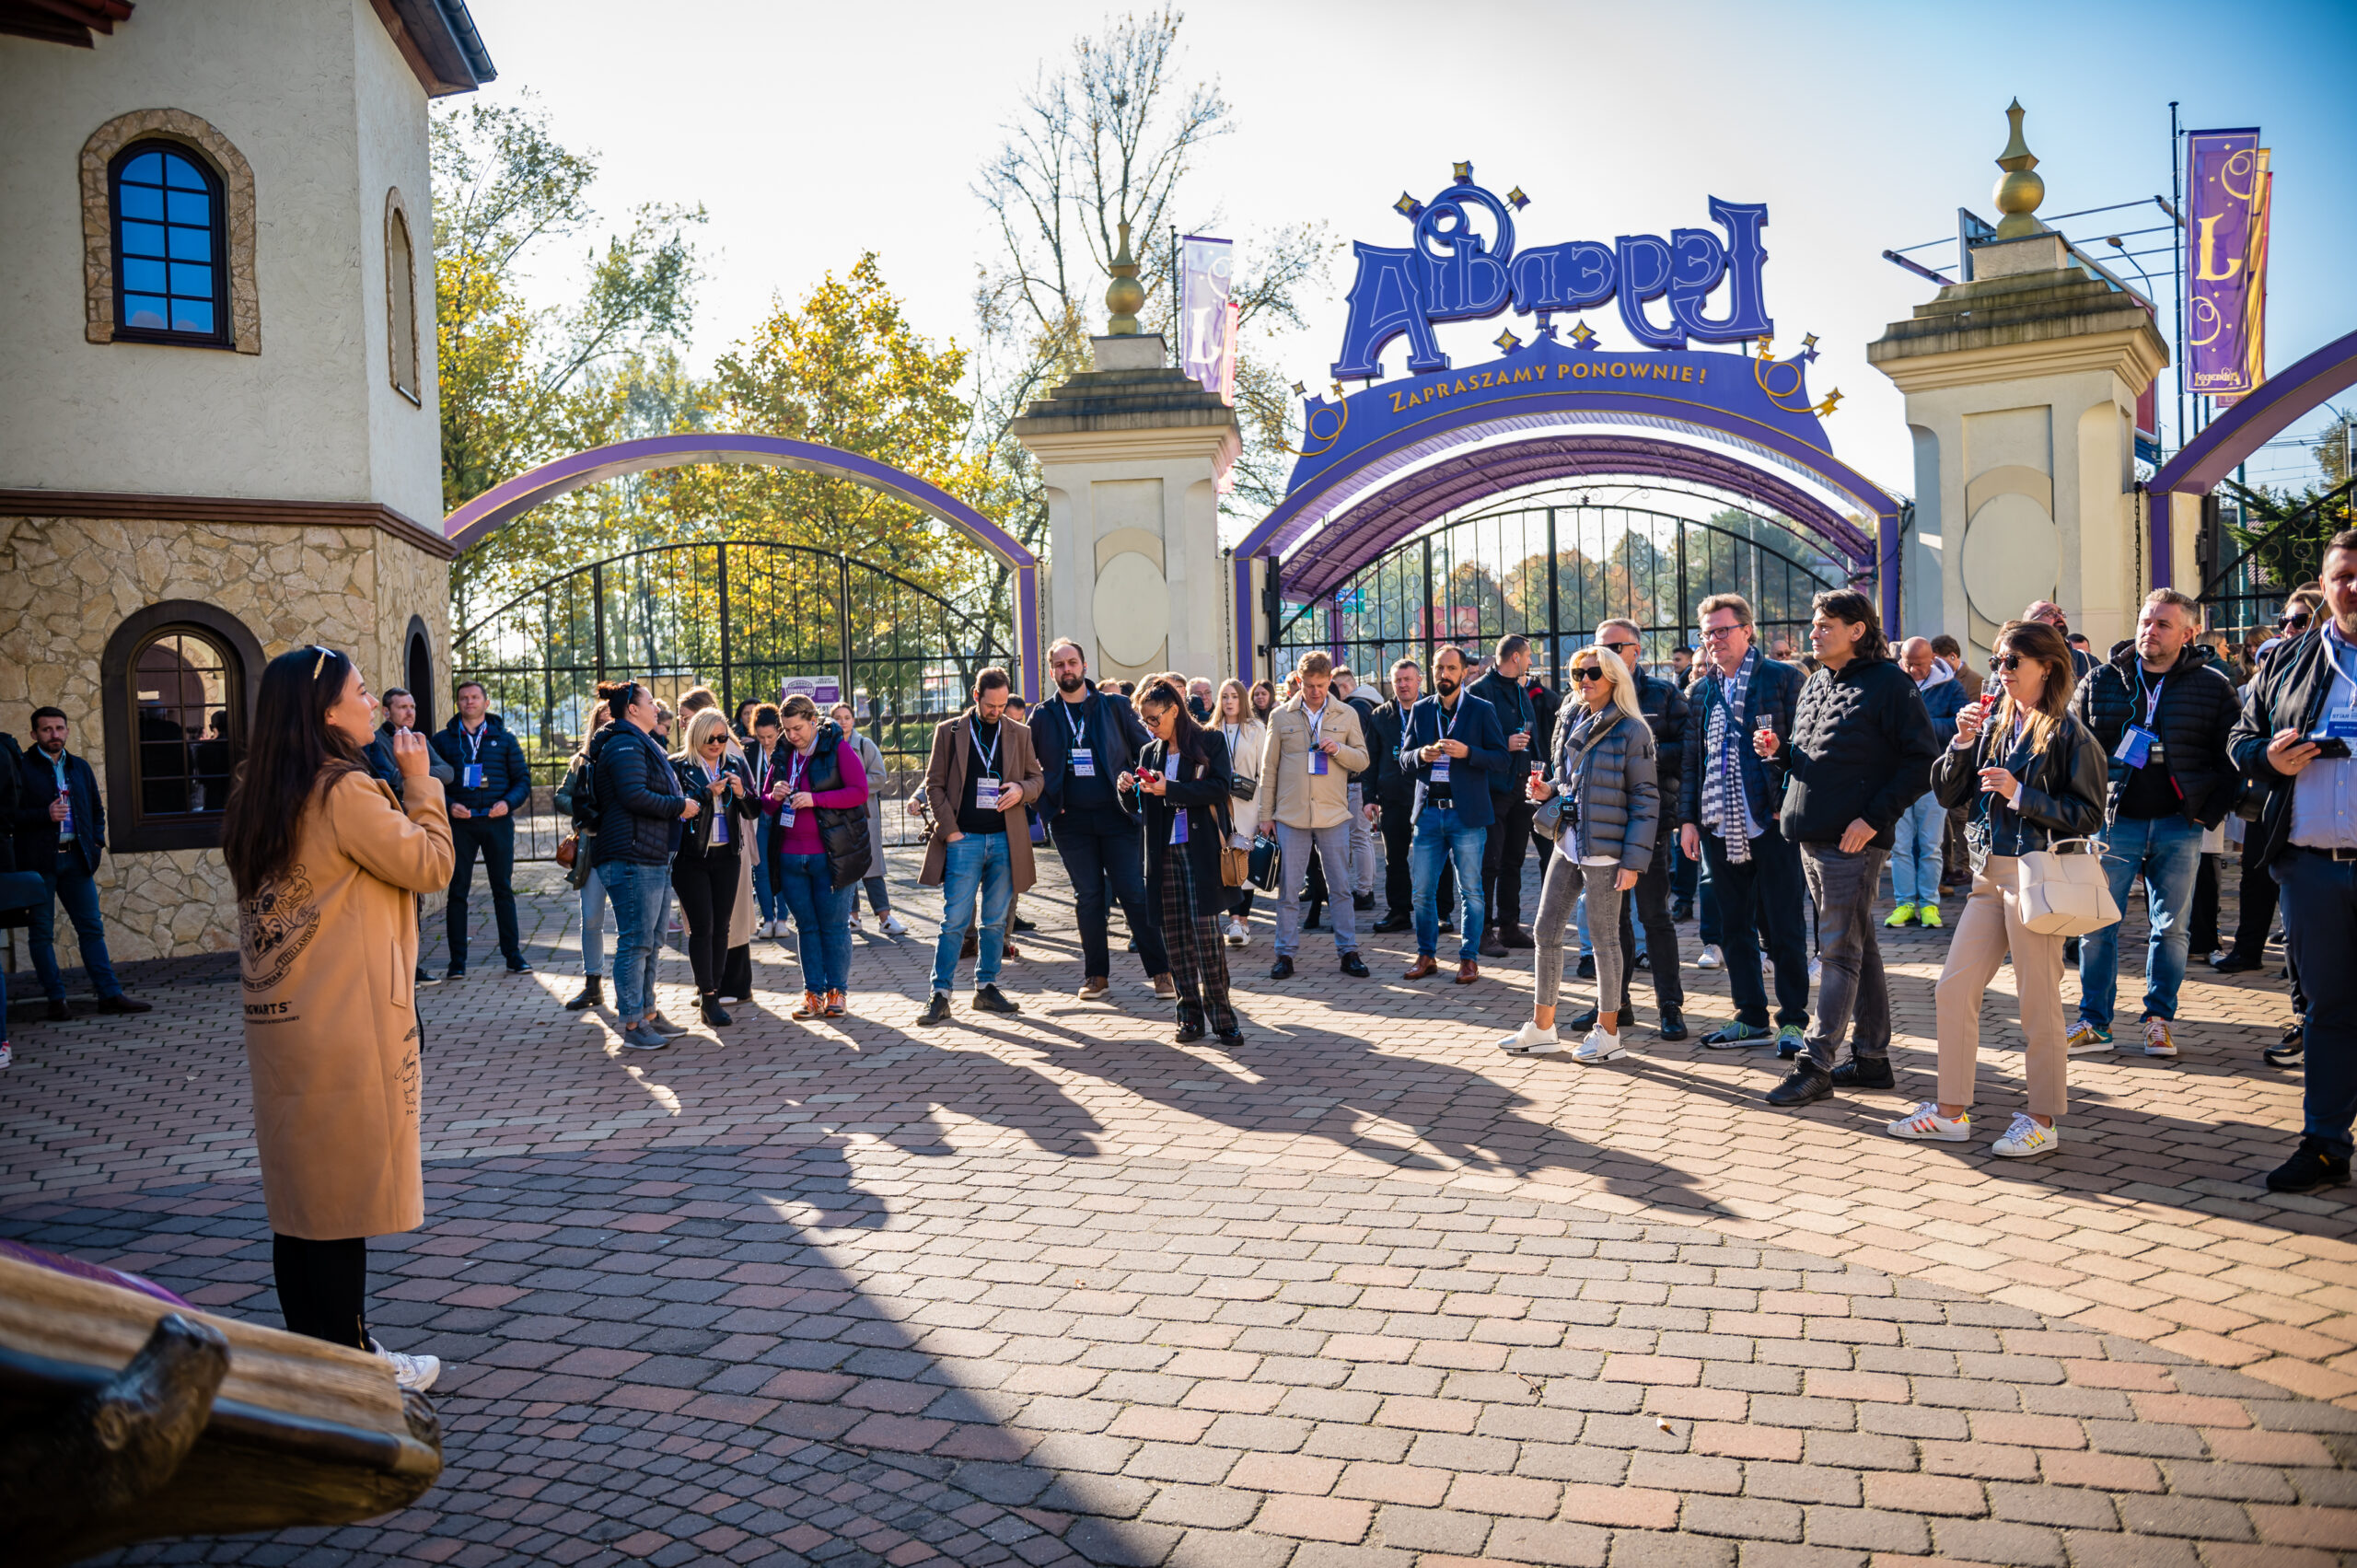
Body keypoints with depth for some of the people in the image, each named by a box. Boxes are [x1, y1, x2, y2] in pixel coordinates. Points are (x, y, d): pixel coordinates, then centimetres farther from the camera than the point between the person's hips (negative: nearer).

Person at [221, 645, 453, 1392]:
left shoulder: (257, 798, 9)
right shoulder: (346, 792, -16)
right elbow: (431, 864, -12)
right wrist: (420, 781, -5)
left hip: (278, 1019, 8)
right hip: (346, 1023, -8)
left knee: (299, 1186, 14)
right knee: (346, 1188, 1)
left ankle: (311, 1350, 24)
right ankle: (347, 1360, 10)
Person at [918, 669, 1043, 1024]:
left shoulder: (1019, 734, 10)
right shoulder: (949, 731, 3)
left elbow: (1037, 778, 16)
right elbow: (934, 783, 3)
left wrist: (1022, 790, -8)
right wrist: (949, 830, -6)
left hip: (1006, 840, 3)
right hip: (963, 839, -3)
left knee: (996, 921, 8)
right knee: (955, 921, -4)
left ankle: (986, 988, 19)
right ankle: (940, 995, 1)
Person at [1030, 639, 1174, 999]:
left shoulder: (1115, 706, 4)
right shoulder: (1044, 716, 7)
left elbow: (1146, 751, 5)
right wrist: (1047, 802, 1)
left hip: (1117, 814, -1)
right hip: (1071, 819, 2)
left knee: (1135, 892, -4)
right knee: (1088, 898, 6)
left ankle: (1160, 971, 2)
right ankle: (1096, 975, 15)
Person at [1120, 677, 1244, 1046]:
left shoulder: (1210, 742, 1)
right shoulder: (1149, 753, 15)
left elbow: (1218, 788, -12)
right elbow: (1139, 808, 17)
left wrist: (1169, 789, -18)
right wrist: (1128, 791, -5)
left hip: (1201, 849, -5)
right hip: (1164, 851, 5)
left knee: (1205, 933, -9)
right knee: (1175, 934, 3)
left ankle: (1221, 1016, -2)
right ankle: (1191, 1016, 9)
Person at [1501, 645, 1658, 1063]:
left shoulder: (1632, 730, -8)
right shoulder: (1571, 724, 12)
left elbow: (1646, 799, -10)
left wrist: (1634, 860, -15)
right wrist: (1547, 790, 0)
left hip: (1605, 849, -7)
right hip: (1567, 843, 7)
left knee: (1605, 938, 2)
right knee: (1546, 931, 8)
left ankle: (1607, 1032, 15)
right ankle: (1541, 1029, 18)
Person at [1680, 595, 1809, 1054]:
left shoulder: (1782, 677, 0)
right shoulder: (1700, 690, 14)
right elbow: (1691, 758, 15)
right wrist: (1687, 818, 8)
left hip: (1773, 822, -5)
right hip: (1720, 826, 5)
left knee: (1783, 927, -1)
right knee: (1733, 928, 10)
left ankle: (1793, 1021, 9)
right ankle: (1752, 1018, 21)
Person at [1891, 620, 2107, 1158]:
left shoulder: (2067, 732, -7)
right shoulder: (1993, 725, 12)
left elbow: (2088, 815, -12)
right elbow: (1947, 793, 10)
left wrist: (2020, 794, -17)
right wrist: (1962, 742, -3)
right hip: (1991, 874, 7)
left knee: (2037, 1002, 0)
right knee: (1952, 991, 7)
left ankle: (2042, 1121, 12)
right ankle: (1951, 1111, 16)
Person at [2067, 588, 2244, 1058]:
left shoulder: (2213, 687, 2)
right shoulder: (2100, 682, 4)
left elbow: (2234, 756, 4)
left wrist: (2209, 812, -3)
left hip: (2179, 826, 0)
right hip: (2114, 821, 0)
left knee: (2171, 927, 6)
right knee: (2097, 926, 0)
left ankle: (2158, 1020, 17)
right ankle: (2094, 1022, 8)